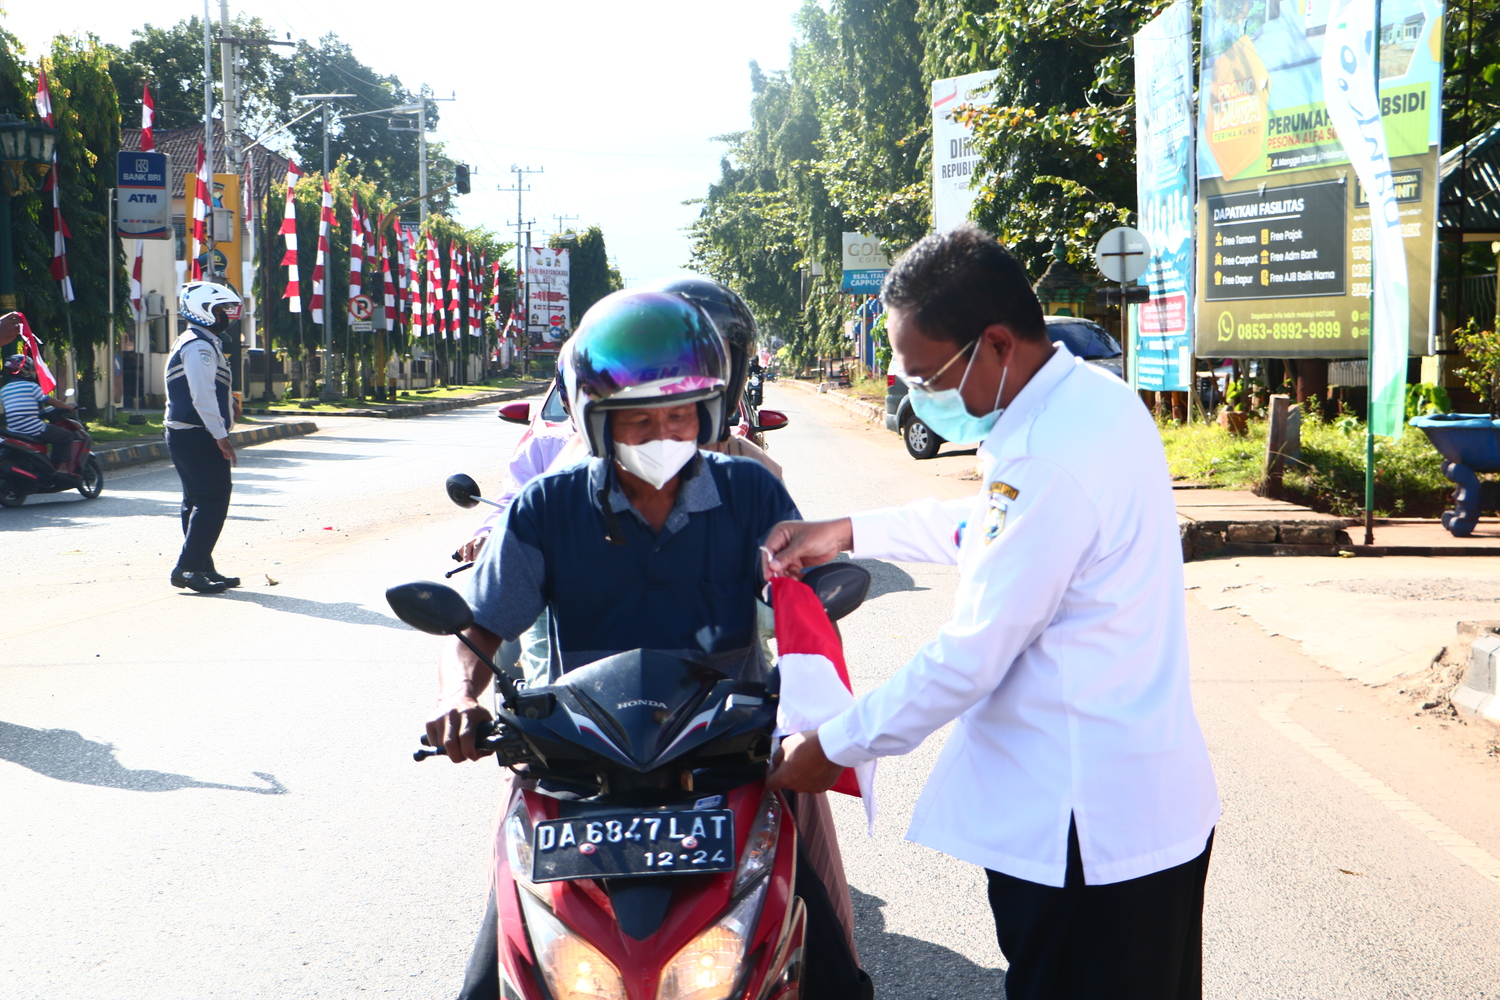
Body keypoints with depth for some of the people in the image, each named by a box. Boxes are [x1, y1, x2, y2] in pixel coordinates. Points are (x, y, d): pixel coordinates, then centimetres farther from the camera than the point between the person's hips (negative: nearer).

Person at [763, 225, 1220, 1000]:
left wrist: (831, 747, -10)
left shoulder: (1053, 456, -27)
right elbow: (990, 524, 23)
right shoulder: (1090, 396, 5)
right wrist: (850, 531, 20)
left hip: (1091, 829, -10)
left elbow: (970, 658, -22)